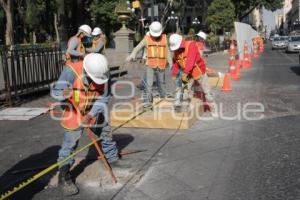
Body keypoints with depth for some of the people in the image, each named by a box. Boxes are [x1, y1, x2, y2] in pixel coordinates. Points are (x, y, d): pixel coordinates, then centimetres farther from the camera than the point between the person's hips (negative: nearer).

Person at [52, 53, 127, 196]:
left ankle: (113, 159, 43)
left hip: (94, 113, 5)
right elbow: (56, 91, -27)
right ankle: (64, 177, 5)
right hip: (74, 113, -5)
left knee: (106, 134, 19)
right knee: (69, 144, -8)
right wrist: (63, 94, -51)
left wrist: (91, 114, -25)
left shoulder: (101, 74, -18)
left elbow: (103, 98, -14)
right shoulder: (71, 71, -30)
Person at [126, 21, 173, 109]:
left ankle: (163, 98, 32)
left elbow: (167, 51, 10)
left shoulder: (164, 38, 6)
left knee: (161, 83, 14)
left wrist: (170, 61, 0)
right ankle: (147, 101, -9)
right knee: (148, 83, -12)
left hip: (161, 66, 2)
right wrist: (132, 55, -28)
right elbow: (138, 48, -10)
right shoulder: (147, 39, -2)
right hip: (150, 65, -2)